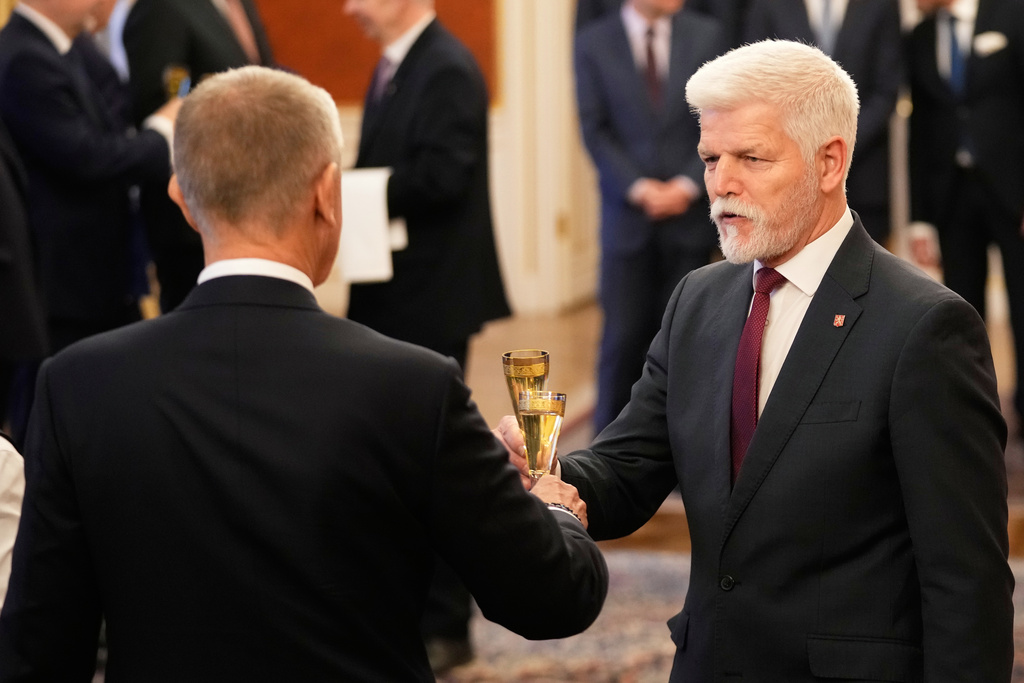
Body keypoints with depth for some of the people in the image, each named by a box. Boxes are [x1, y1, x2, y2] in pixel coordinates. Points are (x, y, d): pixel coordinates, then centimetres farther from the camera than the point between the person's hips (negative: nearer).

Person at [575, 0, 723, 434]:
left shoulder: (705, 36, 5)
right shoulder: (594, 43, 2)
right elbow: (595, 130, -1)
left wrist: (688, 185, -9)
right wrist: (639, 188, -12)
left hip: (689, 212, 1)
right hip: (628, 216, -1)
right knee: (623, 337, -3)